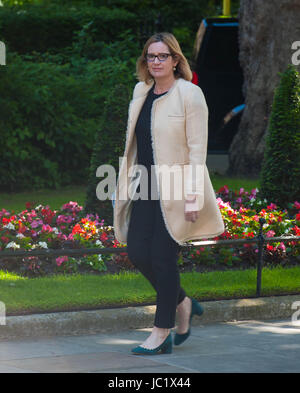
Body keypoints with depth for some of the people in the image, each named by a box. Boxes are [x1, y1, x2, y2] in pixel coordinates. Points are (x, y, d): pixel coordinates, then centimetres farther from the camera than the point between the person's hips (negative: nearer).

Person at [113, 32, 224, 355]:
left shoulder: (189, 94, -8)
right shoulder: (141, 92, 11)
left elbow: (197, 148, -12)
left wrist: (192, 196, -17)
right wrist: (128, 185, 16)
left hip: (173, 193, -6)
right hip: (145, 189, 7)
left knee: (163, 257, -4)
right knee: (138, 254, 1)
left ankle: (161, 334, 7)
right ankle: (183, 304, 25)